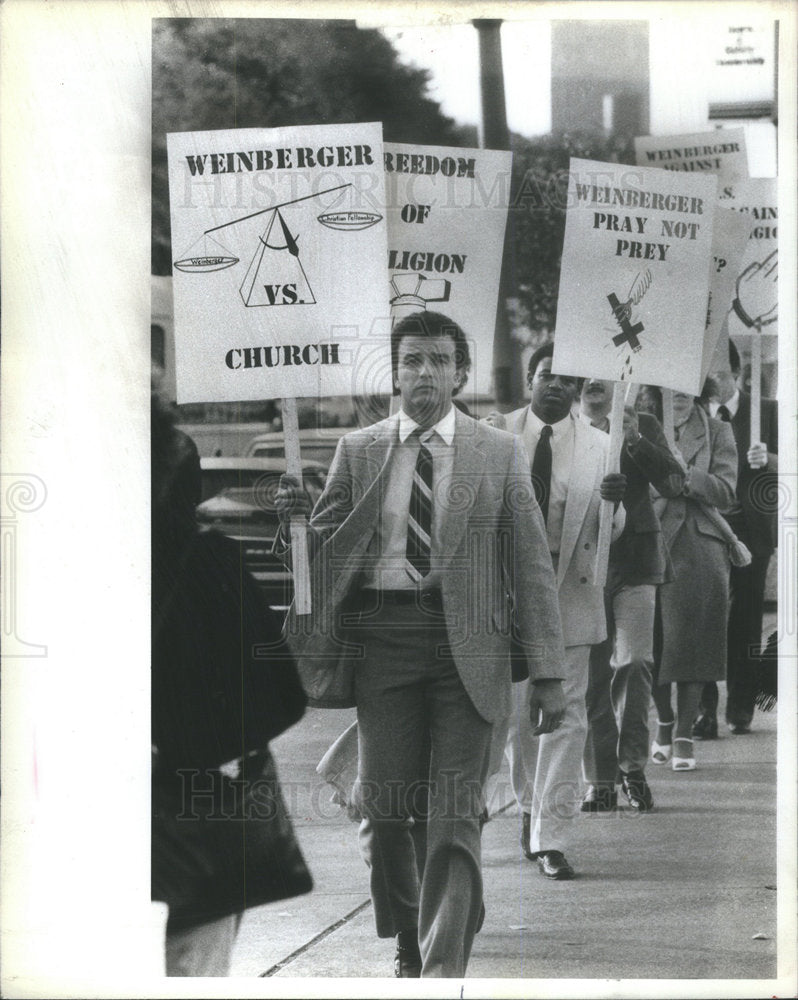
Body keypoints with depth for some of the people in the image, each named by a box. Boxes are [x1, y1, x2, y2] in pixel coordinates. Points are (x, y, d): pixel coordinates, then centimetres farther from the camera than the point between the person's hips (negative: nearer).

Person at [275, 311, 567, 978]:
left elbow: (533, 567, 5)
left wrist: (548, 674, -1)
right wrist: (297, 520, -11)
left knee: (455, 813, -6)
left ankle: (444, 968, -6)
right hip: (384, 638, 1)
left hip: (467, 646, -1)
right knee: (386, 802, 1)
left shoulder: (500, 455, 7)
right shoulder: (358, 451, 10)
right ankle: (408, 943, 23)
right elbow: (324, 551, 13)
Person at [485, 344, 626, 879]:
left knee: (565, 714, -5)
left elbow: (609, 533, 3)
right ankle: (531, 803, 34)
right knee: (513, 710, 8)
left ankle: (552, 839, -2)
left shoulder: (597, 445, 2)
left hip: (569, 589, -1)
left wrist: (613, 501, -19)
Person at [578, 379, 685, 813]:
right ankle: (600, 780, 7)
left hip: (634, 556, 0)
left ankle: (632, 764, -1)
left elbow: (674, 483, -4)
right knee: (593, 672, 1)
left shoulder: (644, 427, 7)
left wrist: (634, 440, -13)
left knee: (634, 661, -13)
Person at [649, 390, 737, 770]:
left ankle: (684, 735, 5)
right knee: (653, 643, 3)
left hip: (700, 548, 0)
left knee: (692, 643, -3)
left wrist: (684, 474, -15)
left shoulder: (717, 432, 8)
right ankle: (664, 722, 26)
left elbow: (725, 491, -2)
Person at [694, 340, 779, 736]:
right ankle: (704, 712, -5)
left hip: (750, 529, 0)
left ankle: (740, 710, 10)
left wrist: (768, 459, -15)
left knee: (745, 621, 2)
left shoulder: (766, 412, 6)